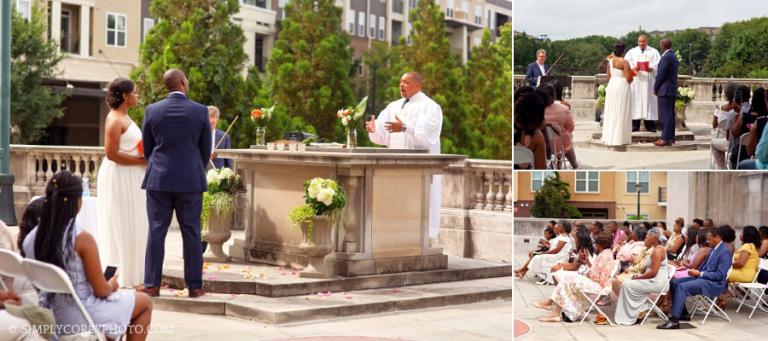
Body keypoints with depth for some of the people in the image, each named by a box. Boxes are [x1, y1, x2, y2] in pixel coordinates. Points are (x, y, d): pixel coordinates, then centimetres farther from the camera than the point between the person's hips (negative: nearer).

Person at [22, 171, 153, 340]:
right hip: (81, 317, -7)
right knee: (145, 302, 17)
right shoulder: (82, 239, -25)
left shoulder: (30, 239, -7)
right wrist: (112, 286, 6)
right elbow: (101, 291, -18)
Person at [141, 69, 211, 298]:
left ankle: (152, 285, 5)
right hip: (191, 180, -1)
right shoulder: (200, 111, -4)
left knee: (156, 232, 5)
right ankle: (194, 286, 7)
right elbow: (206, 149, 3)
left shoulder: (152, 111, -1)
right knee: (191, 232, 4)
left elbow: (147, 148, 7)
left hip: (159, 179, 1)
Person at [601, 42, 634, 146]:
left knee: (611, 111, 12)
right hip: (622, 87, -6)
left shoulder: (610, 61, 5)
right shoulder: (624, 62, -13)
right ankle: (619, 137, 1)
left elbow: (608, 77, 11)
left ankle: (609, 136, 15)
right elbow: (628, 78, -14)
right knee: (621, 113, 0)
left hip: (611, 86, 6)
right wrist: (631, 78, 7)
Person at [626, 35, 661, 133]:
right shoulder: (631, 52, 14)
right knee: (635, 101, -4)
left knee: (649, 101, -3)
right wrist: (633, 68, -18)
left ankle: (649, 125, 0)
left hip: (649, 81, -1)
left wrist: (652, 68, -21)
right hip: (635, 81, 1)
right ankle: (635, 124, -2)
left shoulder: (653, 52, 11)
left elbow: (658, 64, -1)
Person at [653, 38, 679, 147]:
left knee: (665, 114, -8)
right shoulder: (673, 56, 15)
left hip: (665, 90, -10)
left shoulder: (666, 57, -16)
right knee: (669, 114, 13)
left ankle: (666, 138, -9)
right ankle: (670, 137, 17)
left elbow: (661, 74, -17)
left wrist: (655, 88, -6)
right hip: (672, 90, 10)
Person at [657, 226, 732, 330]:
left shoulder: (724, 252, -14)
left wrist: (700, 273, -17)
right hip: (703, 278, 10)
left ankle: (674, 321, -30)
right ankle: (683, 313, 8)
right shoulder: (714, 249, 15)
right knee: (674, 282, 2)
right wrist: (696, 271, 2)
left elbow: (720, 275, -21)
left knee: (682, 287, -28)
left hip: (714, 284, -10)